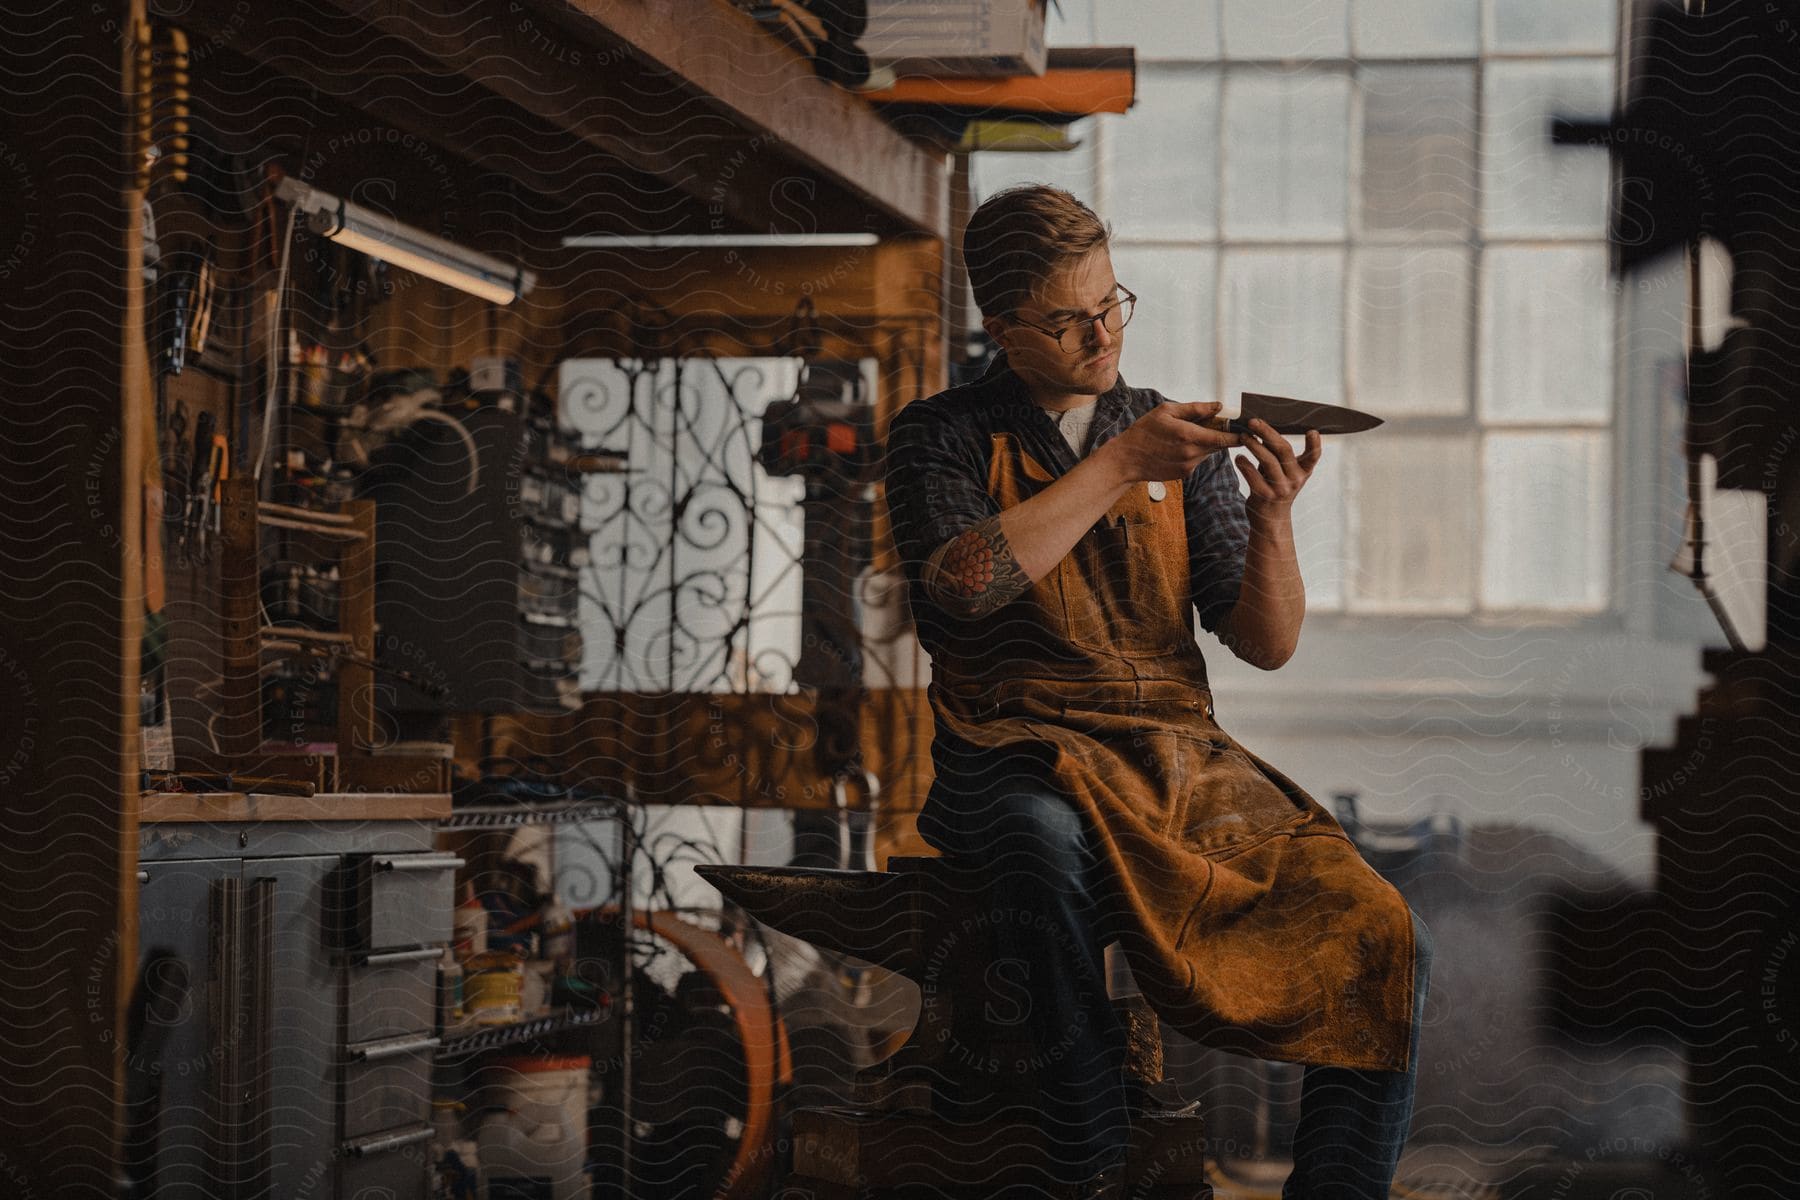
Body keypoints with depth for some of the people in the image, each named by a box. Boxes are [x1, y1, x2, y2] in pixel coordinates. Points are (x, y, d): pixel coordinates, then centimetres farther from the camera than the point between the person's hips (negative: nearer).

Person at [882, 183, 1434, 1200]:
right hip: (1020, 755, -3)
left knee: (1387, 942, -21)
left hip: (1183, 755, 4)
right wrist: (1120, 465, -13)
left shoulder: (1179, 442, 17)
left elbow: (1268, 644, 11)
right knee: (1047, 850, -42)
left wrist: (1273, 517, -8)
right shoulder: (943, 437, 8)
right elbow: (964, 580, -14)